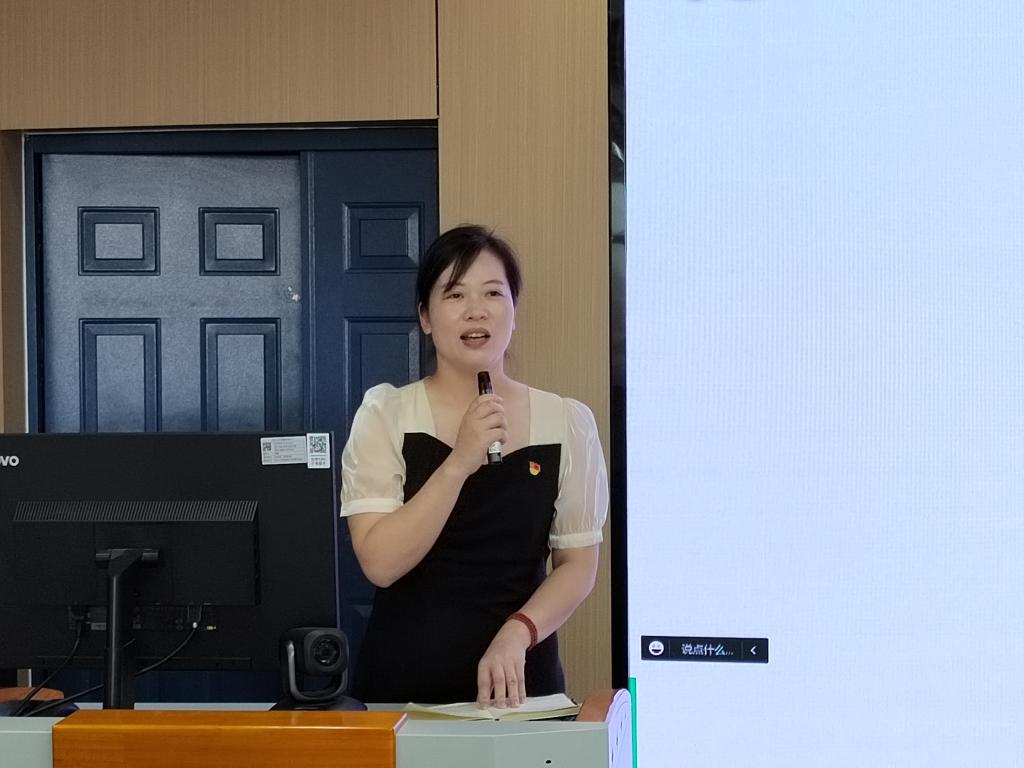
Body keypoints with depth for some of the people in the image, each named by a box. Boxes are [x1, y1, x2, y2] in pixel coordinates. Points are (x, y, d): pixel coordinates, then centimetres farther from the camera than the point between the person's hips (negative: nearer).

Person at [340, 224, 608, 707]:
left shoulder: (566, 423, 1)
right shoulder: (385, 417, -3)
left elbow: (578, 563, 2)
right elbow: (380, 564, -13)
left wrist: (517, 633, -14)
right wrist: (460, 462, -21)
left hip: (518, 685, 1)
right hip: (402, 683, -1)